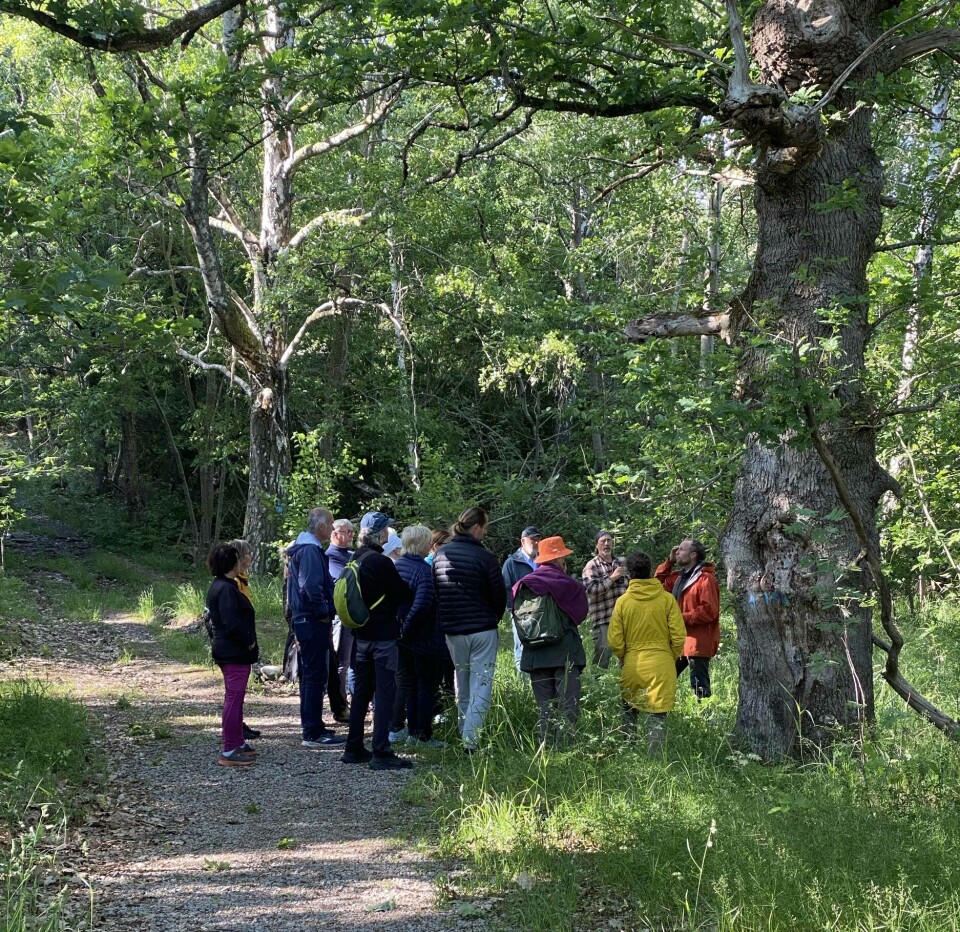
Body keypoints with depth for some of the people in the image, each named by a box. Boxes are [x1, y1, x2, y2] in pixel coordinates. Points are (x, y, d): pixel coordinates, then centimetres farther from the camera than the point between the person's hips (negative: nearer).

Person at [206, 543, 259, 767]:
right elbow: (232, 623, -26)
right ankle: (229, 752, -5)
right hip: (235, 653, -11)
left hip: (228, 651, 11)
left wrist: (250, 644, 13)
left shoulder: (219, 586, 14)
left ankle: (238, 743, 29)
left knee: (235, 698, 18)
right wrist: (250, 642, -14)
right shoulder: (226, 589, -19)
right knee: (234, 698, -8)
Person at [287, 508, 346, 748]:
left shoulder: (304, 548, 16)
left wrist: (324, 610, 18)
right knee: (316, 676, -7)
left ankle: (312, 726, 26)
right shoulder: (310, 551, -18)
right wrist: (324, 612, -16)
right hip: (313, 621, -11)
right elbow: (310, 588, -27)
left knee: (311, 675, 17)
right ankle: (313, 733, -5)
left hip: (305, 620, 11)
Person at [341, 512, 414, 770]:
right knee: (385, 691, -4)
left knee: (361, 691, 14)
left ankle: (354, 749, 19)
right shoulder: (381, 562, -17)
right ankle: (381, 753, -5)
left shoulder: (356, 560, 9)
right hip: (383, 635, -8)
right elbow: (403, 594, -9)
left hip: (361, 634, 8)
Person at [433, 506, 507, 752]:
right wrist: (493, 619, 14)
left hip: (452, 630, 5)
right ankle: (471, 740, -14)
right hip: (482, 630, -5)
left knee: (462, 685, 17)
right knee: (481, 685, -4)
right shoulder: (484, 557, -13)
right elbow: (500, 595, -5)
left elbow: (434, 592, 11)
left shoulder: (441, 555, 3)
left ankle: (465, 736, 21)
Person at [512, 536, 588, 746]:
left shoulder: (522, 586, 5)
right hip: (565, 655, -5)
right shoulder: (567, 585, -7)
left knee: (545, 708, 10)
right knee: (568, 706, -3)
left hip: (535, 655, 5)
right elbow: (581, 612, 3)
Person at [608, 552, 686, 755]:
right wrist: (672, 657, 11)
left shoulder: (623, 601, -3)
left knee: (628, 712, 19)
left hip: (631, 664, 1)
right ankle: (653, 757, -2)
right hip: (661, 664, -1)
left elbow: (615, 640, -2)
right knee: (657, 714, 4)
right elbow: (679, 636, -5)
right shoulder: (667, 599, -5)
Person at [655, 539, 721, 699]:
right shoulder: (680, 576, 15)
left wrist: (682, 618, -20)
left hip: (698, 642, -10)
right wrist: (669, 561, 11)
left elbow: (709, 611, -21)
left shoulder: (705, 579, -14)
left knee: (699, 688, -6)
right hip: (680, 640, 10)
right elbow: (660, 584, 23)